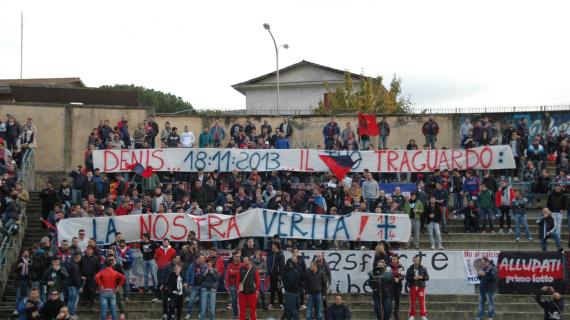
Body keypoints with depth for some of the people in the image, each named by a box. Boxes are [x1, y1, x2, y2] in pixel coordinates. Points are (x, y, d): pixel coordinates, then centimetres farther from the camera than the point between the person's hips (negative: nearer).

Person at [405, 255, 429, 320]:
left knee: (422, 302, -2)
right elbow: (407, 277, -3)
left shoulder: (423, 269, 2)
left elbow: (427, 277, 3)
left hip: (421, 287, -1)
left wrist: (422, 277, -17)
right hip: (412, 287, 1)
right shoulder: (410, 269, 2)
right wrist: (413, 278, -18)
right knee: (412, 302, 4)